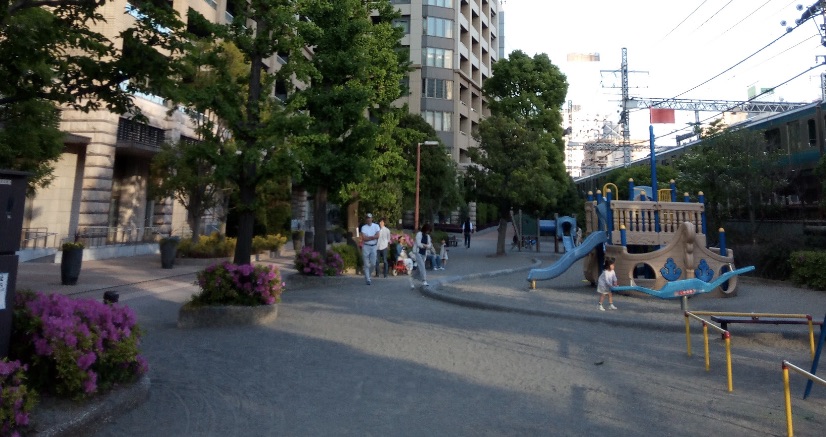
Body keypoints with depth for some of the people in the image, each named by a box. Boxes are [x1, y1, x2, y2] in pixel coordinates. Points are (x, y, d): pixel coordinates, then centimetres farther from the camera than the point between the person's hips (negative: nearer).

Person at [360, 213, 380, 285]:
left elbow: (377, 236, -9)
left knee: (373, 264, 4)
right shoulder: (363, 227, 2)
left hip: (374, 246, 2)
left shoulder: (376, 226, 5)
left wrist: (368, 237, -13)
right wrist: (373, 237, -11)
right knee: (367, 264, -2)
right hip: (366, 246, -2)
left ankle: (367, 276, 27)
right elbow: (364, 238, -10)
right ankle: (368, 279, 3)